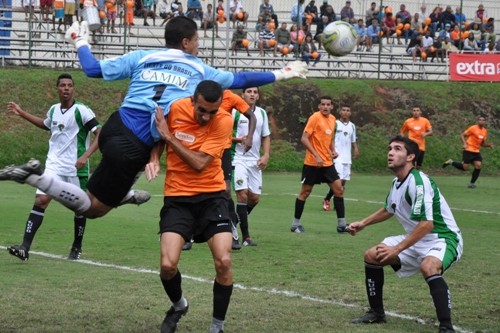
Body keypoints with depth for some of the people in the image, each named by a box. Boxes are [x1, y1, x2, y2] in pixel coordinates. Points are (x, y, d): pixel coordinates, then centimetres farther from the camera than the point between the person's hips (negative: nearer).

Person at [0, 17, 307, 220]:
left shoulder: (141, 58, 11)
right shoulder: (199, 69, 7)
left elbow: (94, 69, 7)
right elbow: (238, 80, 20)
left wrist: (81, 43, 26)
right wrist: (281, 75, 33)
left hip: (115, 128, 6)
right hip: (134, 148, -6)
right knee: (93, 207, 0)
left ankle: (123, 194, 34)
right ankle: (35, 177, -20)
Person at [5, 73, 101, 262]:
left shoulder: (81, 111, -10)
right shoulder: (53, 110, 8)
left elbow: (100, 134, -16)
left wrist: (85, 156, -26)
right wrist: (21, 113, 31)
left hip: (75, 168, -4)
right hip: (54, 165, 4)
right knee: (40, 200, -10)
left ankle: (77, 248, 27)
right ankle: (25, 248, -17)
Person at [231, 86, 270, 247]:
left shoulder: (262, 113, 10)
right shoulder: (235, 111, -7)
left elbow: (266, 137, 16)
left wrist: (266, 155, 2)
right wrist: (239, 139, -21)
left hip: (255, 161, 6)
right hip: (238, 159, -6)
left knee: (255, 198, 6)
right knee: (242, 194, -15)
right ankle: (246, 236, -11)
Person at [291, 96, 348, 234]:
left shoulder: (332, 119, 9)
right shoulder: (315, 117, -12)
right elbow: (304, 138, -17)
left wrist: (333, 150, 5)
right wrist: (316, 156, -23)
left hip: (328, 162, 7)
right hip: (312, 163, -6)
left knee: (339, 189, 1)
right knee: (305, 192, 2)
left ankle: (341, 224, 6)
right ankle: (295, 224, 13)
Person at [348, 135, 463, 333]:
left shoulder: (418, 182, -25)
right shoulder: (397, 182, 4)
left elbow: (426, 224, -33)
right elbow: (388, 210, 28)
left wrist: (397, 249, -31)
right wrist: (363, 223, 26)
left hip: (443, 239, -10)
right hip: (416, 240, 10)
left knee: (428, 267, -40)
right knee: (371, 256, 9)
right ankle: (376, 313, 24)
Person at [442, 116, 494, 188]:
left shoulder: (485, 131, 10)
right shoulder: (473, 128, -9)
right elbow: (462, 135, -7)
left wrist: (489, 145, 1)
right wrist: (464, 144, -20)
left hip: (477, 152, 6)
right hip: (468, 150, -6)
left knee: (478, 166, -11)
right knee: (465, 168, -9)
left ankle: (472, 183, 2)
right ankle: (450, 162, 15)